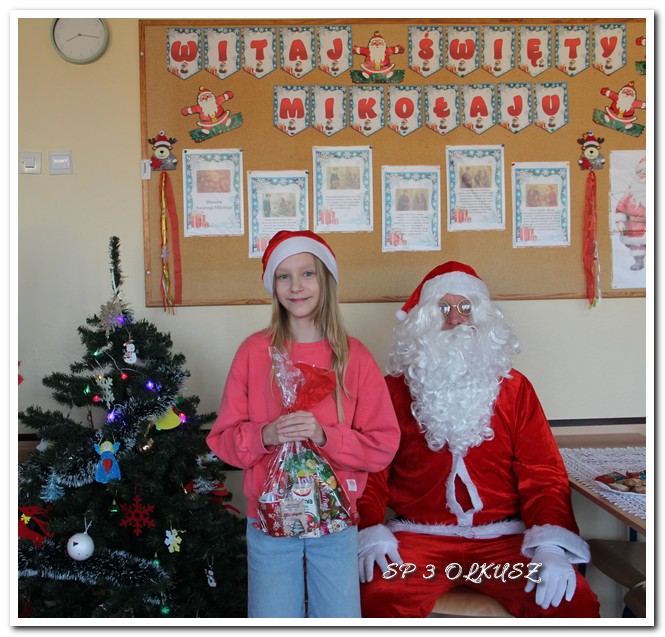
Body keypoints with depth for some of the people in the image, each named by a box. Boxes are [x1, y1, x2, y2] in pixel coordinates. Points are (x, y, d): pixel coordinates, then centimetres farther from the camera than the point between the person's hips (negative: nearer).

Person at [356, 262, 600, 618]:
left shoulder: (514, 387, 11)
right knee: (380, 600, -30)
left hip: (504, 535, 2)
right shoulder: (395, 389, 7)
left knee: (572, 602, -22)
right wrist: (370, 532, -16)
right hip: (418, 536, -1)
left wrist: (551, 544, -15)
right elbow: (371, 471, 3)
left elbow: (543, 474, 3)